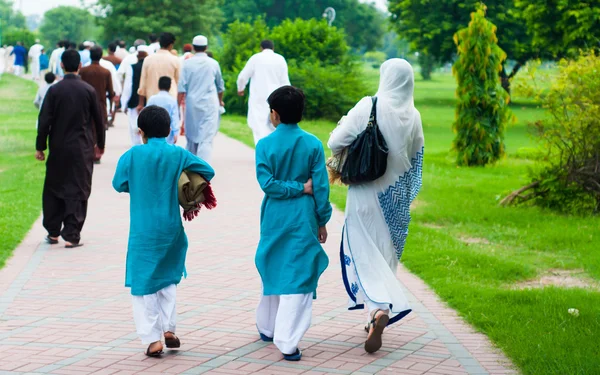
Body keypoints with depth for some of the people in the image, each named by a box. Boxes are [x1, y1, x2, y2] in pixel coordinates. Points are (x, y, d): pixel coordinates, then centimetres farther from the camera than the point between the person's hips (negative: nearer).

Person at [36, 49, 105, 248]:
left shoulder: (54, 90, -6)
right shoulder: (89, 90, -5)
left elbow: (44, 120, -6)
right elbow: (98, 119, 3)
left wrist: (40, 146, 3)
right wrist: (100, 144, 17)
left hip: (58, 149, 1)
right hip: (82, 149, -1)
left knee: (53, 190, 15)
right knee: (77, 192, 2)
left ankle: (53, 232, 20)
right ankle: (71, 235, -1)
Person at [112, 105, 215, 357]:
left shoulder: (132, 155, -7)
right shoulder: (178, 155, -3)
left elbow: (119, 184, 0)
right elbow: (208, 171, 1)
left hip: (142, 231, -2)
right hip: (171, 229, 2)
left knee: (143, 283, 5)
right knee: (168, 279, 22)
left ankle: (152, 339, 0)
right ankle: (168, 328, 12)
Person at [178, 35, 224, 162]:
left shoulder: (187, 63, 0)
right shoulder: (213, 64, 3)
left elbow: (182, 87, -5)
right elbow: (220, 86, 15)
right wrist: (220, 100, 32)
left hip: (191, 104, 1)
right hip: (210, 104, -1)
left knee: (191, 137, 16)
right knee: (206, 138, -7)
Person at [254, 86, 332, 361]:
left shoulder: (265, 145, -6)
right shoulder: (313, 144, -5)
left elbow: (266, 183, -13)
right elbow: (321, 186, -4)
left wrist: (298, 188, -5)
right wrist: (322, 221, 4)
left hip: (274, 219, 2)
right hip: (303, 219, -1)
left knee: (273, 271, 20)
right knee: (298, 276, -2)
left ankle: (268, 327, 37)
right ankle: (288, 342, -9)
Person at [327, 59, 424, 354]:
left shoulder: (368, 107, -15)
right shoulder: (413, 116, -1)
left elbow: (335, 143, -13)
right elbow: (416, 156, 10)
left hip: (367, 193, -4)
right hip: (397, 196, 4)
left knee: (366, 252, -2)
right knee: (386, 254, 15)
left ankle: (380, 308, -22)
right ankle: (380, 312, 20)